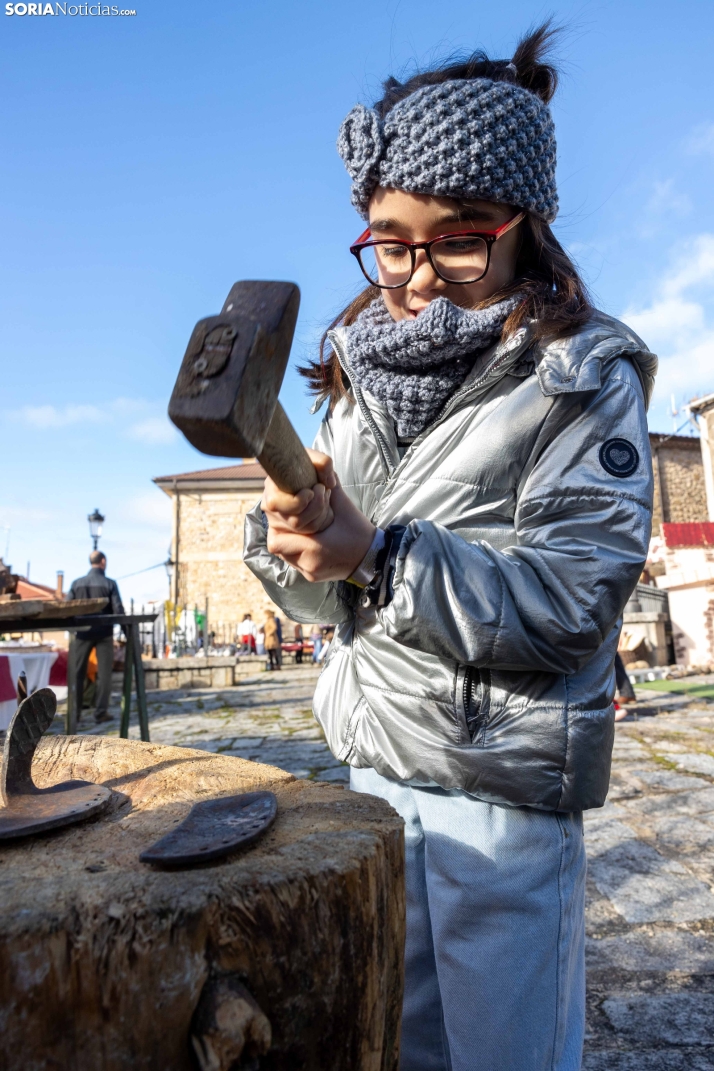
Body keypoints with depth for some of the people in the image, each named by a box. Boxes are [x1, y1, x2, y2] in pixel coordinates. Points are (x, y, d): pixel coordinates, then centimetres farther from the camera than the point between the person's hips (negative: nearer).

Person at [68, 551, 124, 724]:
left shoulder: (76, 583, 1)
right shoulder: (109, 584, -6)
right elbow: (118, 609, -9)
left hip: (82, 632, 2)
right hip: (104, 632, -2)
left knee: (77, 673, 11)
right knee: (104, 673, 7)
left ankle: (74, 714, 13)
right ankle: (100, 712, 5)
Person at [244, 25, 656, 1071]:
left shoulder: (584, 379, -9)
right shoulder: (364, 378, 5)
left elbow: (573, 603, -18)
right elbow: (338, 597, 7)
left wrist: (379, 553, -28)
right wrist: (293, 542, -15)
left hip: (502, 798, -5)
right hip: (373, 770, 5)